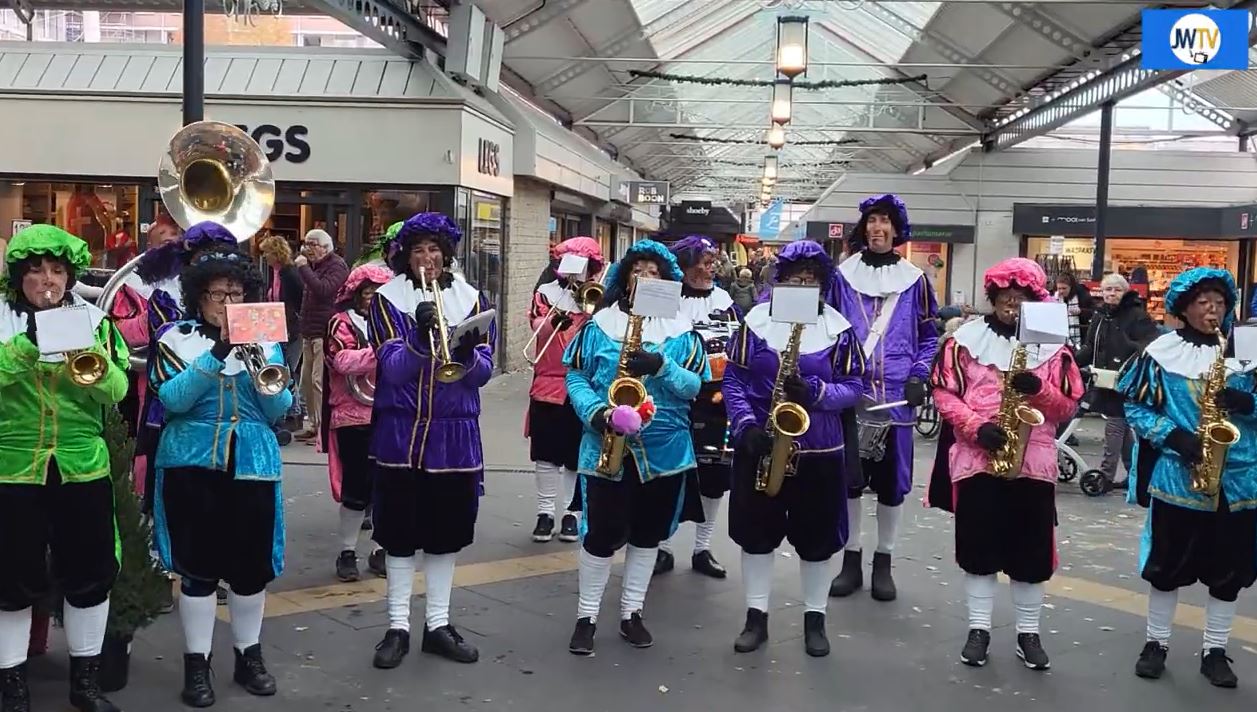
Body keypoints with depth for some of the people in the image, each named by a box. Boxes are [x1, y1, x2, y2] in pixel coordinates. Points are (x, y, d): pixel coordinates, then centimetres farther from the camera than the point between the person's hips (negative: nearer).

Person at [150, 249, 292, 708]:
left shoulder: (265, 340, 6)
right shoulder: (178, 337, 1)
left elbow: (279, 410, -1)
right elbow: (172, 398, -15)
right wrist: (218, 351, -23)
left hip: (253, 463, 2)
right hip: (192, 463, -2)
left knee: (253, 566, 7)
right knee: (198, 567, 2)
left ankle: (249, 655, 25)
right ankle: (196, 663, 16)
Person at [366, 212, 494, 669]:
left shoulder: (472, 299, 4)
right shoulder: (388, 299, -2)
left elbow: (482, 372, -2)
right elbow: (392, 369, -13)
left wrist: (467, 352, -24)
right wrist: (420, 336, -30)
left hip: (455, 433, 2)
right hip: (401, 432, -2)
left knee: (447, 532, 9)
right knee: (400, 533, 5)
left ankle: (438, 624, 23)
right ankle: (398, 627, 18)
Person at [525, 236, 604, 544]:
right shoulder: (546, 291, 5)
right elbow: (537, 327, -10)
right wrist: (554, 321, -29)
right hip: (548, 383, 0)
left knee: (577, 453, 6)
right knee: (546, 452, 4)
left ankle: (571, 512, 17)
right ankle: (545, 512, 15)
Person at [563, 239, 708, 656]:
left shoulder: (681, 330, 3)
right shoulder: (599, 324, 1)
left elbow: (696, 387, -2)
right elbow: (575, 376, 1)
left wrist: (661, 366, -19)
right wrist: (594, 412, -16)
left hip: (664, 446, 2)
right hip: (608, 445, -2)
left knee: (648, 533, 11)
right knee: (603, 533, -2)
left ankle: (632, 612, 26)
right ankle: (587, 616, 14)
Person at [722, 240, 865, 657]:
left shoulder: (838, 328, -1)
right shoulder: (756, 321, -1)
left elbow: (854, 386, -2)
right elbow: (733, 379, -1)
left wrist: (815, 392, -20)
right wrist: (745, 425, -15)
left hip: (819, 450, 0)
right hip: (760, 445, 0)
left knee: (817, 538, 8)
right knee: (756, 532, 8)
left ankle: (814, 618, 24)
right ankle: (756, 616, 21)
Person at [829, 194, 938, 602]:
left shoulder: (914, 280, 5)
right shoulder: (843, 275, 5)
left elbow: (929, 336, 8)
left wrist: (919, 377, -5)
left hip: (897, 396, 0)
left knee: (892, 479, 6)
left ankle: (883, 563, 18)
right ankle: (851, 560, 17)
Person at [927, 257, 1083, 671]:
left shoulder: (1052, 344, 7)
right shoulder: (966, 338, 3)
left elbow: (1068, 406, 4)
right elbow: (943, 393, -2)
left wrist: (1038, 389, -15)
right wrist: (976, 427, -16)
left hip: (1034, 462, 1)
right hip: (976, 458, -1)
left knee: (1031, 550, 6)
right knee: (978, 547, 6)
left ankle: (1028, 633, 20)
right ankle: (978, 628, 18)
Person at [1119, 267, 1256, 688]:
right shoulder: (1161, 352, -3)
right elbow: (1135, 407, -2)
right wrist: (1174, 437, -16)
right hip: (1177, 476, -2)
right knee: (1167, 565, 6)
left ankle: (1215, 650, 23)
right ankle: (1156, 643, 22)